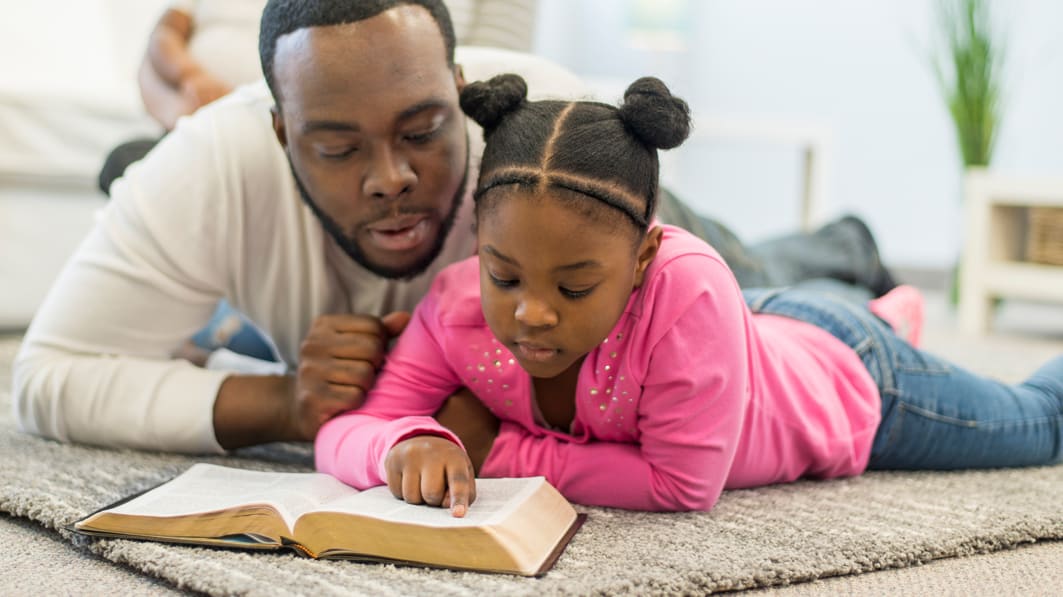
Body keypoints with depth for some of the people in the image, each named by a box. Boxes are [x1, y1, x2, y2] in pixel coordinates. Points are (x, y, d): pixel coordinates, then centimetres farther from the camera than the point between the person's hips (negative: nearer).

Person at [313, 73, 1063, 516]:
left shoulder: (687, 290, -48)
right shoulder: (459, 304, -34)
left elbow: (684, 483, -43)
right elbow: (346, 431, -31)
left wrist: (503, 452, -39)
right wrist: (410, 442, -53)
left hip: (846, 377, -4)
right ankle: (887, 312, 64)